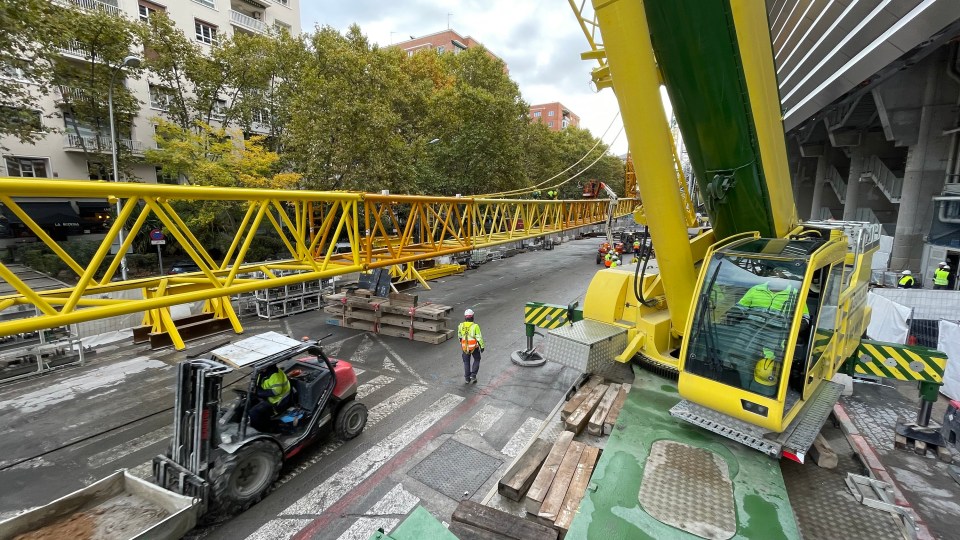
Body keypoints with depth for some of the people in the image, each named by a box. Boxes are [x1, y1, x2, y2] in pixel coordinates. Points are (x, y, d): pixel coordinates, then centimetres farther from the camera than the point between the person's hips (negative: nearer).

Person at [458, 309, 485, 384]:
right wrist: (482, 346, -4)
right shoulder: (475, 326, -21)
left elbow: (460, 336, 8)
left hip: (465, 347, 3)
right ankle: (473, 375, 10)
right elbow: (479, 337, -16)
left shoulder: (461, 326, -8)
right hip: (474, 347, -3)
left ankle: (467, 378, 20)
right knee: (477, 360, 20)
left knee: (466, 362, 18)